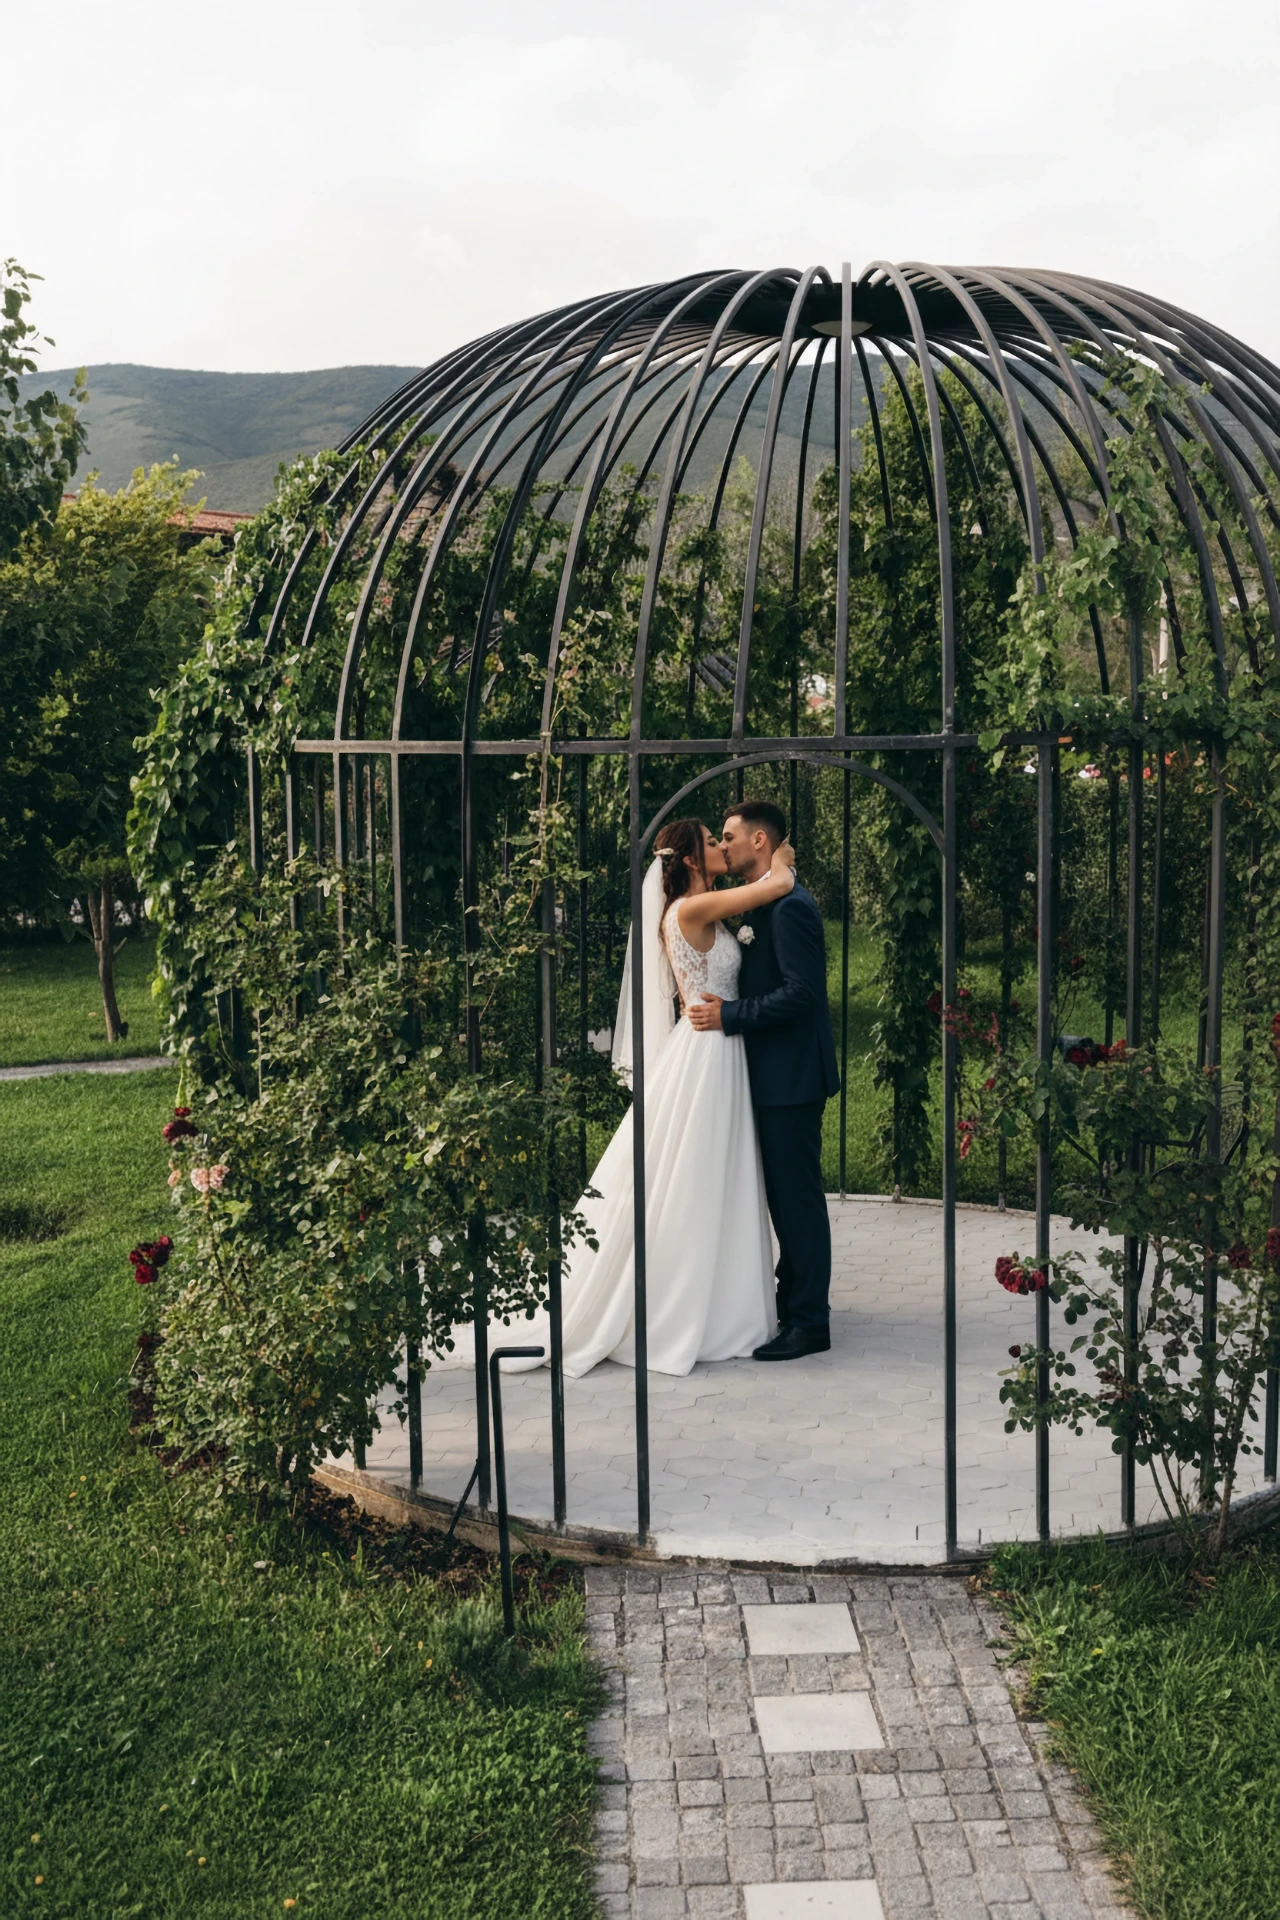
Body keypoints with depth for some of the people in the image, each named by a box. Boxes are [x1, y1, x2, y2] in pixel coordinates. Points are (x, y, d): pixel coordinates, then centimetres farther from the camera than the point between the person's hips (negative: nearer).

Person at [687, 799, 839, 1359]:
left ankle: (810, 1322, 4)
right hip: (773, 1076, 10)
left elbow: (801, 991, -24)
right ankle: (793, 1304, 28)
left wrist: (729, 1016, -20)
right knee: (785, 1196, 17)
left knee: (798, 1197, -3)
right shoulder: (760, 906, 14)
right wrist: (723, 1005, 3)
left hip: (791, 1077, -10)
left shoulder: (790, 906, -17)